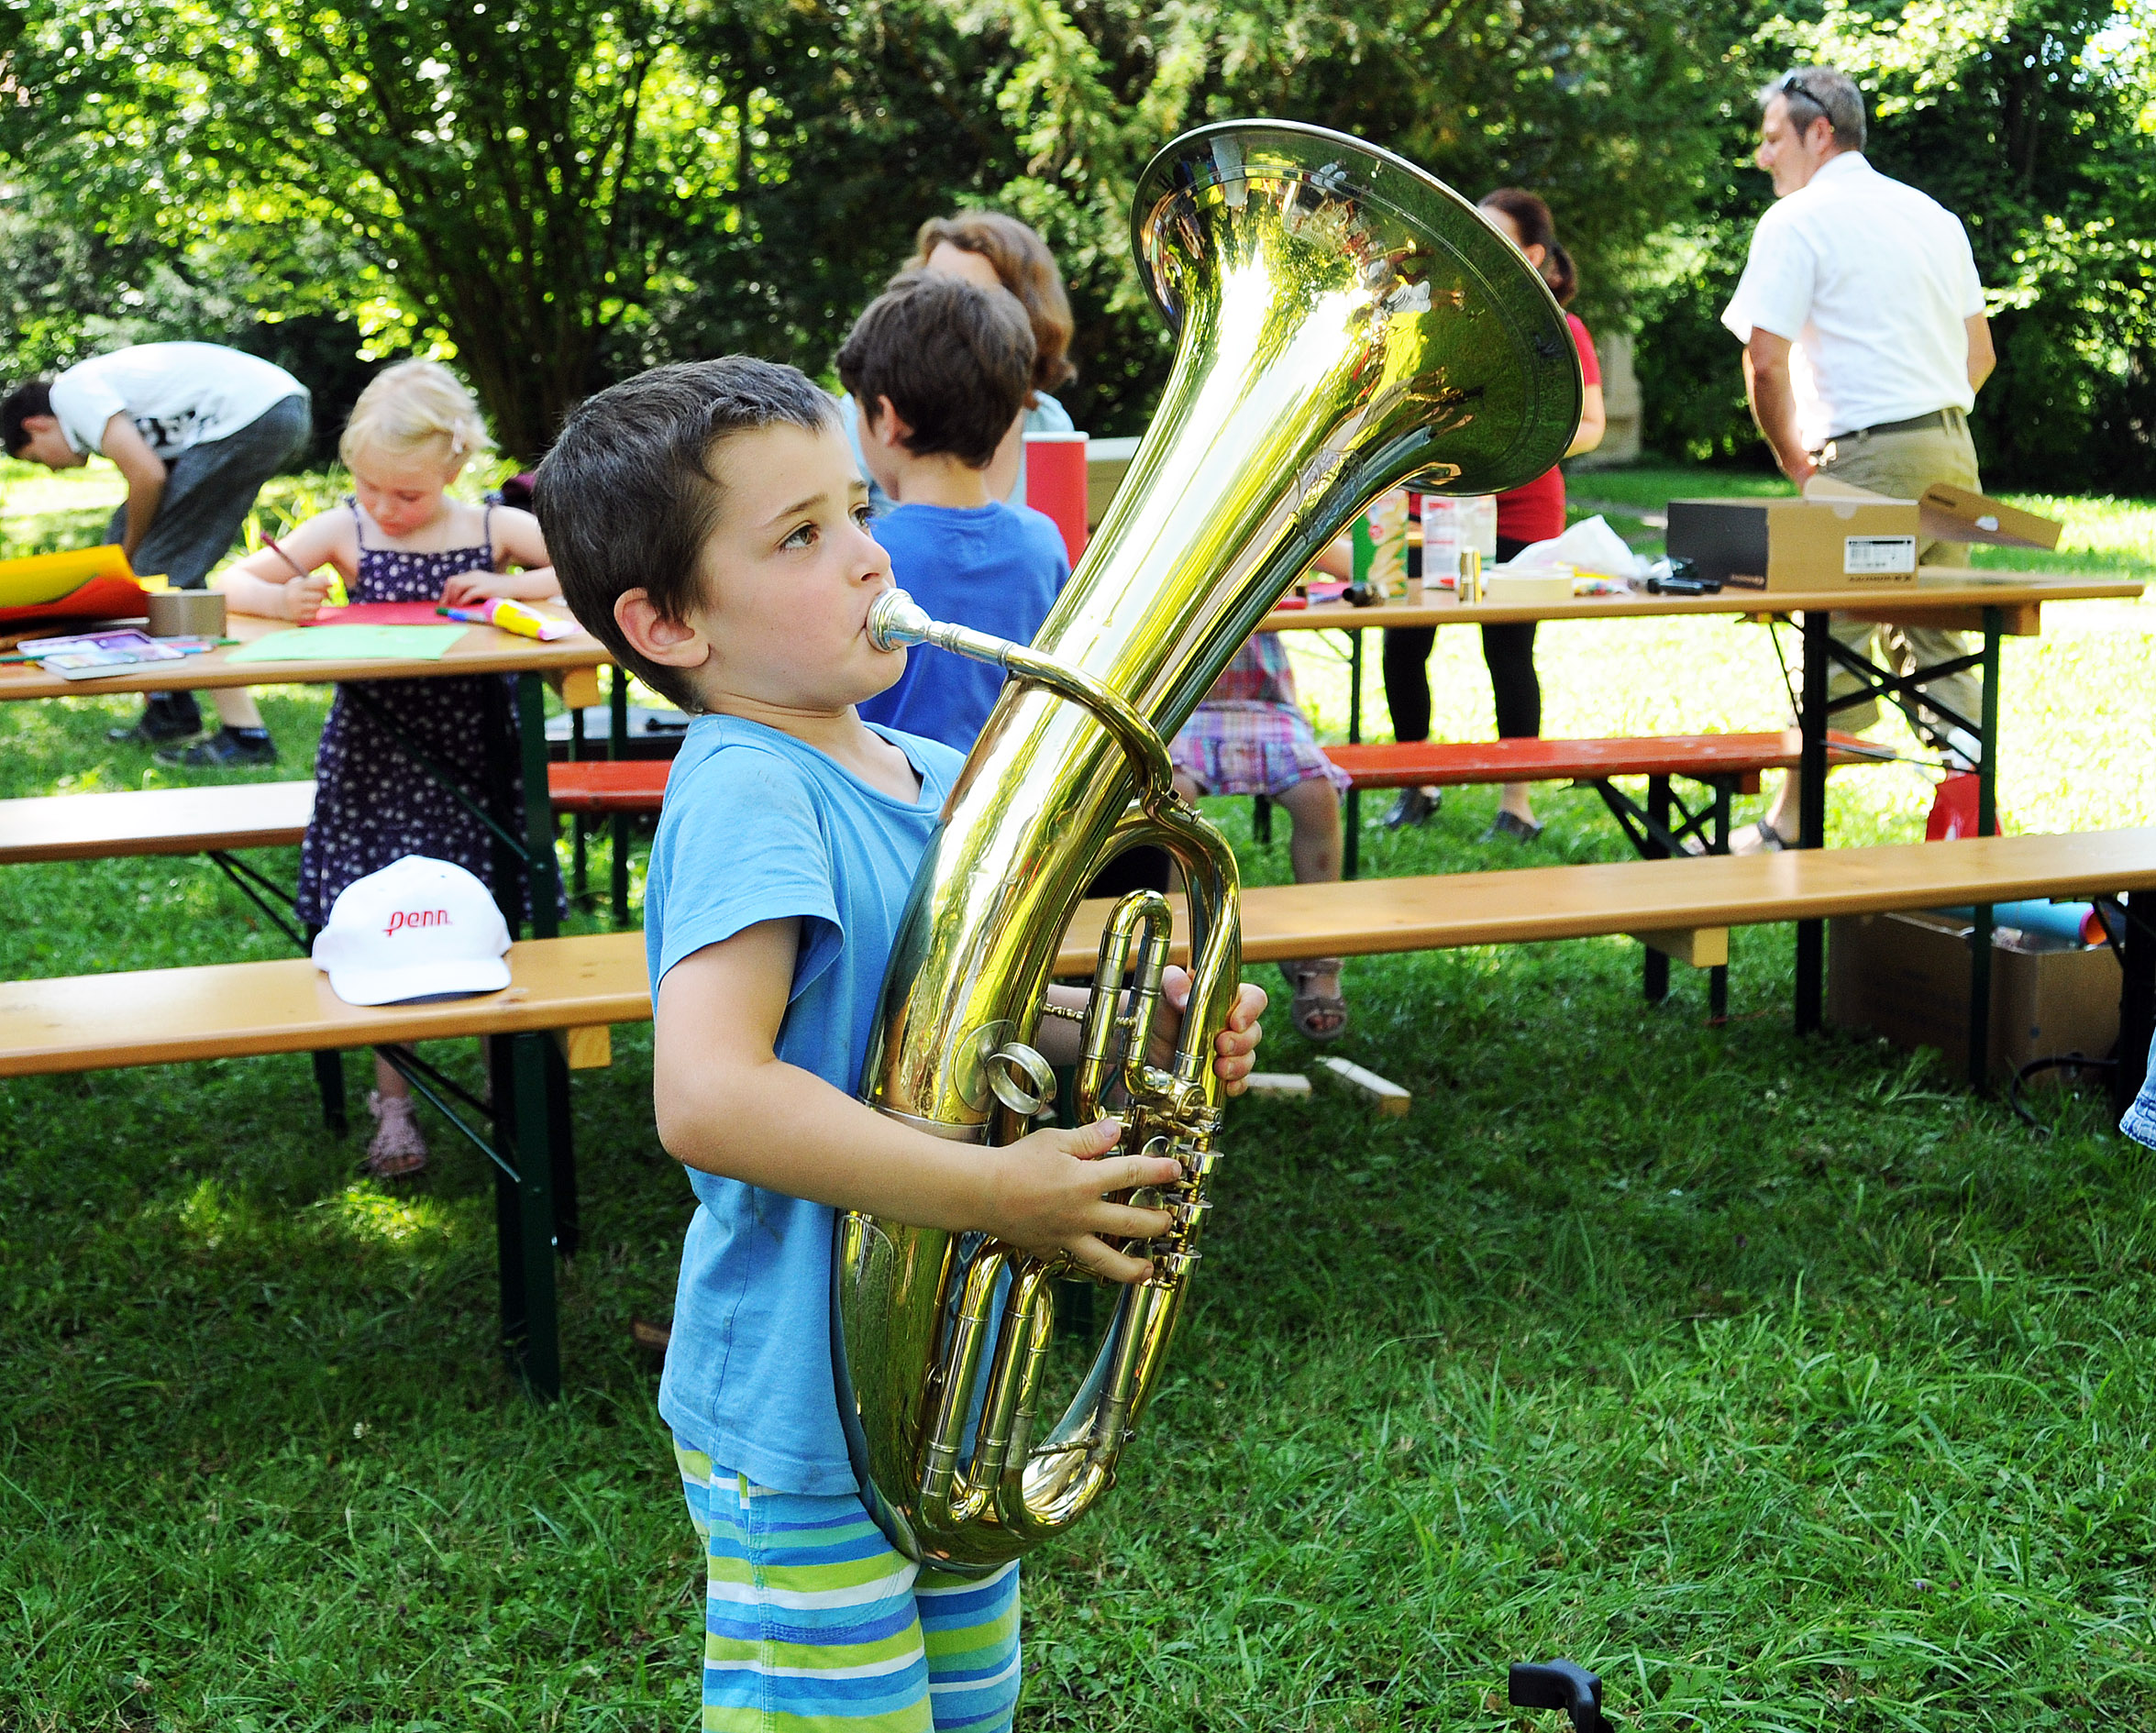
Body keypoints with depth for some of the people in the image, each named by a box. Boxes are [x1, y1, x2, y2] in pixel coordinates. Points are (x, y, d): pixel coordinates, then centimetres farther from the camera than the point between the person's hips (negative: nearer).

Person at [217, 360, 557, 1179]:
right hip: (377, 762, 0)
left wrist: (513, 586, -16)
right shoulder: (343, 532, -1)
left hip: (474, 753, 0)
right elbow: (232, 584, -1)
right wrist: (284, 599, -23)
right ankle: (394, 1103, 11)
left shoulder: (495, 528, 0)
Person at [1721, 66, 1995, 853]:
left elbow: (1766, 360, -12)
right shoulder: (1934, 215, 17)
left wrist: (1794, 460, 1)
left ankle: (1791, 827, 6)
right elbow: (1979, 353, 21)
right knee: (1935, 645, 13)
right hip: (1953, 451, 7)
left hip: (1868, 461, -7)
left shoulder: (1797, 221, -5)